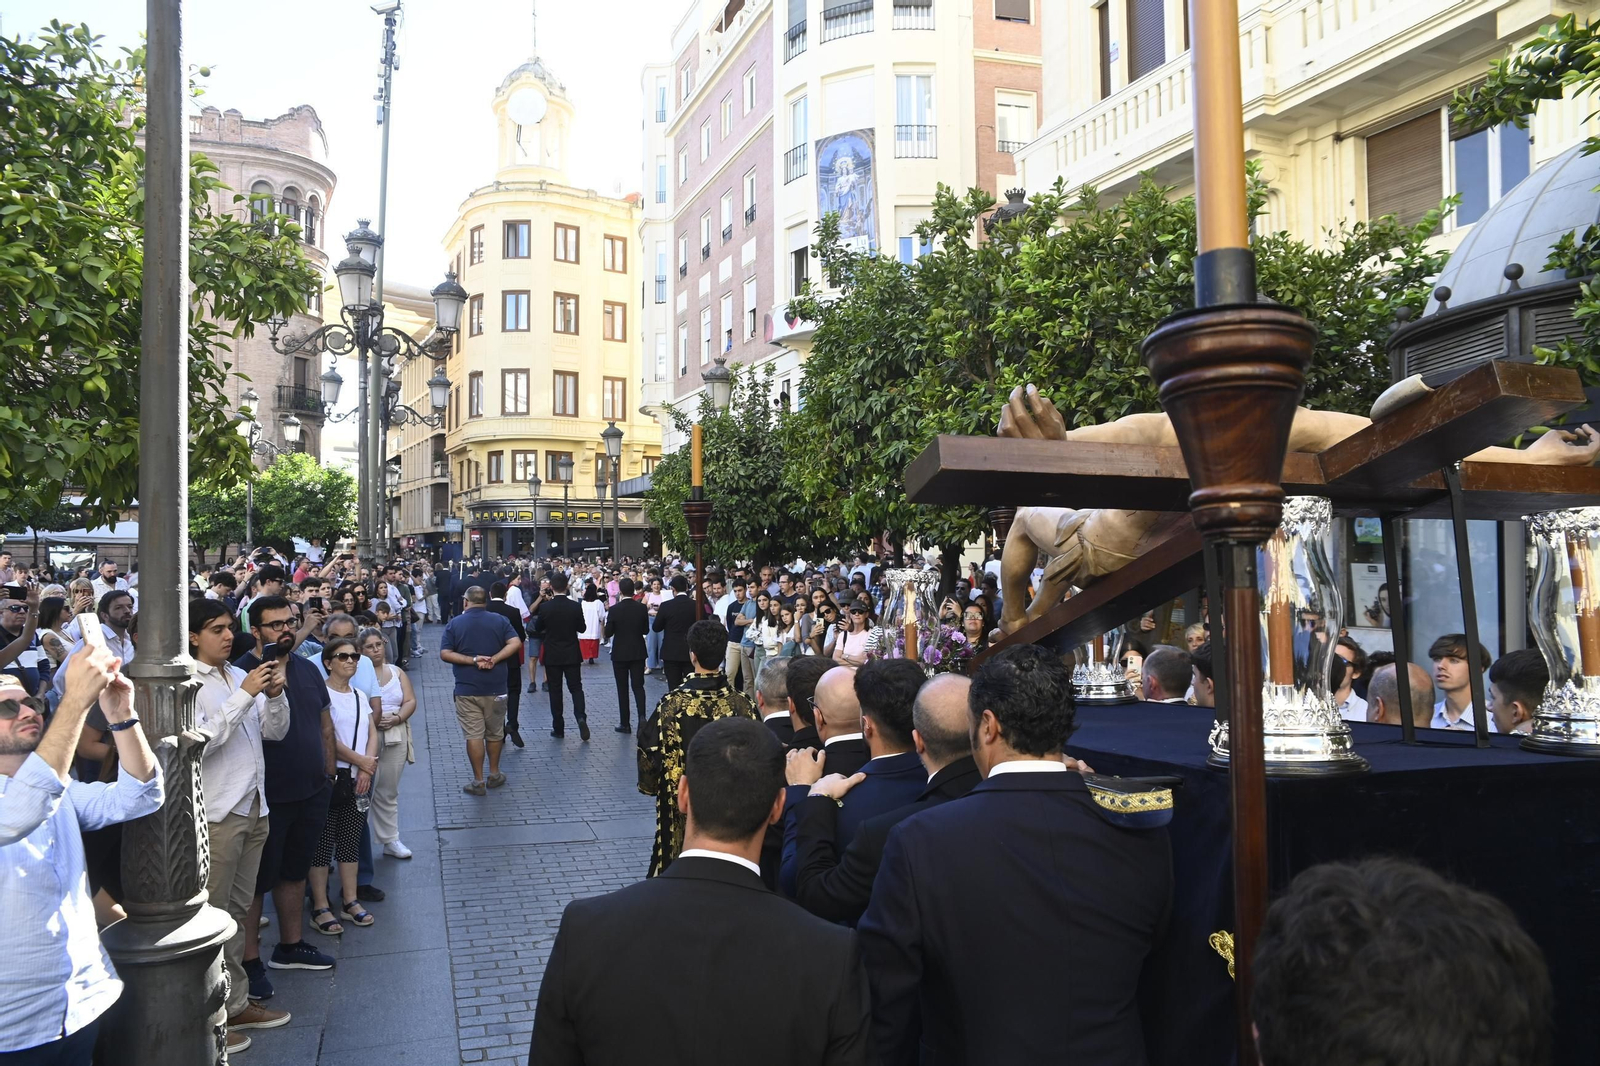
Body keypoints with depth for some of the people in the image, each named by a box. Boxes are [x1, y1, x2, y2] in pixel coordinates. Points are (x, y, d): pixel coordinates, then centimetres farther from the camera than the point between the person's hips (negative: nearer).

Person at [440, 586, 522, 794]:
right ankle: (494, 775, 26)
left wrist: (473, 660, -12)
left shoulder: (455, 623, 0)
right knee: (494, 733, 16)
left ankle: (478, 781, 4)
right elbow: (515, 643, -11)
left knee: (473, 735, 2)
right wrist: (494, 659, -14)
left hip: (466, 689, -1)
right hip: (496, 688, 2)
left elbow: (445, 654, -9)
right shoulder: (499, 620, 1)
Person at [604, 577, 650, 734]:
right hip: (638, 652, 2)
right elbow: (646, 630, 3)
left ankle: (625, 723, 9)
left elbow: (608, 633, -8)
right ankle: (641, 716, -13)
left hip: (620, 653, -2)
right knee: (638, 685, 9)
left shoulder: (614, 610, -13)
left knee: (622, 688, 7)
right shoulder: (642, 608, -6)